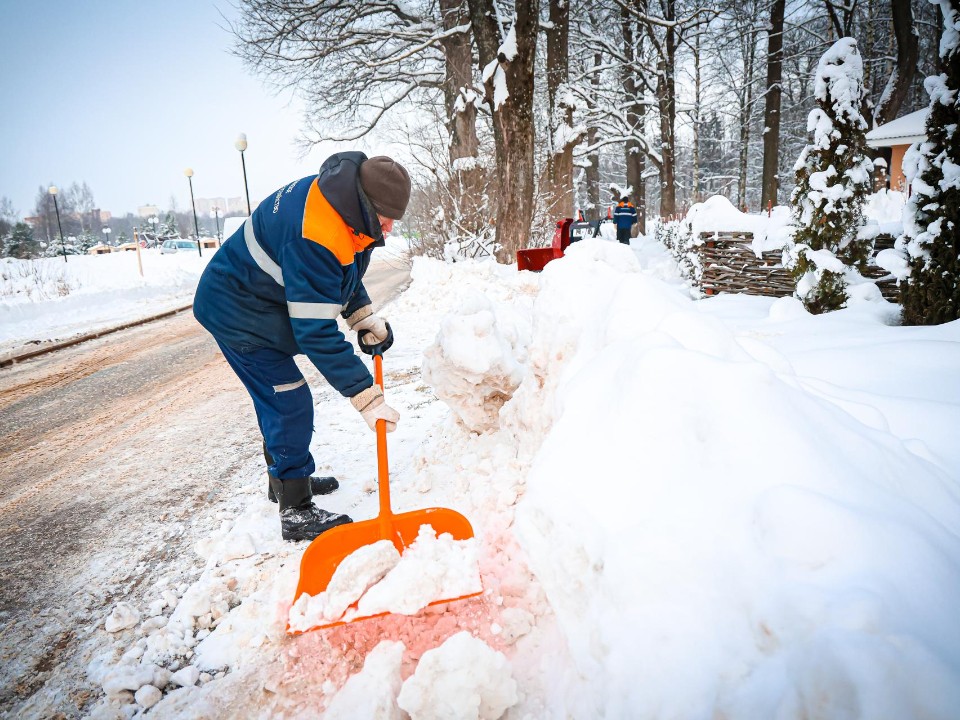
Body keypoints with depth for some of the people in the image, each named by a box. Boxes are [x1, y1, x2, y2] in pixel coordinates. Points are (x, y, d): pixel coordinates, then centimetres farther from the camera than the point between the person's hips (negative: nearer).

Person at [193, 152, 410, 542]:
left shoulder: (341, 195, -6)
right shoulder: (313, 237, -37)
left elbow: (343, 272, 10)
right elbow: (317, 333, -37)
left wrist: (365, 317, -3)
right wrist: (367, 397, -35)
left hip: (261, 302, 10)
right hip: (237, 312, -10)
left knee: (276, 399, 20)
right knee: (290, 405, -9)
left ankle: (285, 478, 38)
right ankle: (297, 512, 3)